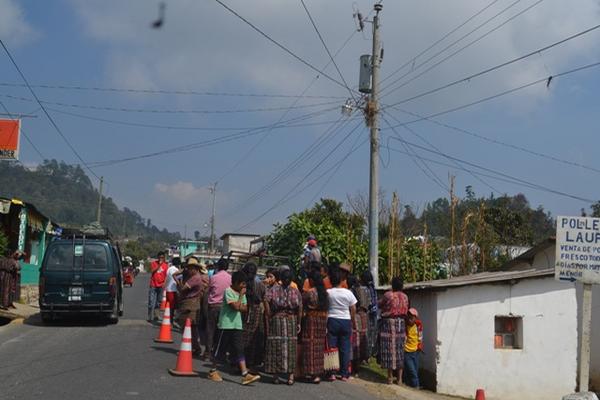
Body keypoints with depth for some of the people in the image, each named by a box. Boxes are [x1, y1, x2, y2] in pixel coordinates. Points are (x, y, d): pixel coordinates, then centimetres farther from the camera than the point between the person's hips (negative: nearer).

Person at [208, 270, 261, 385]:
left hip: (237, 325, 7)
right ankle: (213, 371, 19)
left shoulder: (241, 292, 11)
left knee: (239, 350, 0)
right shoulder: (228, 291, -13)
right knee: (220, 349, 4)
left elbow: (244, 308, 10)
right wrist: (241, 295, -13)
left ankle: (245, 375, -6)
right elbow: (236, 307, -21)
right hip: (226, 325, -7)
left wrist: (239, 307, -9)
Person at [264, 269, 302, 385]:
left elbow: (266, 301, -16)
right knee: (290, 348, 6)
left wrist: (269, 316, -7)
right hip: (291, 322, 1)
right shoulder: (296, 291, 0)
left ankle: (276, 375, 6)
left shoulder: (274, 289, -2)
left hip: (276, 320, 0)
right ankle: (290, 375, 6)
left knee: (276, 347, 4)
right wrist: (298, 323, 3)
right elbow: (300, 309, -4)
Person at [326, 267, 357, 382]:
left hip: (332, 321, -1)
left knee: (331, 347, 5)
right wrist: (354, 322, 15)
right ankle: (344, 374, 9)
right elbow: (353, 310, 3)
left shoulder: (328, 292, -8)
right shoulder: (348, 293, -3)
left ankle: (332, 373, 3)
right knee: (345, 348, 6)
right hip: (346, 321, 1)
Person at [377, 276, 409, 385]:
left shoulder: (388, 295, -10)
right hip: (401, 324, 4)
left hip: (389, 323, -4)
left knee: (389, 349, 1)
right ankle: (399, 378, 11)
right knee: (400, 350, 8)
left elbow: (379, 305, 1)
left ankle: (390, 377, 4)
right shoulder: (405, 297, 2)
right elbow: (406, 310, 8)